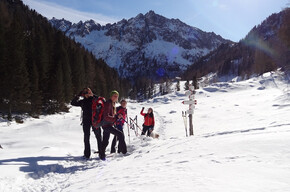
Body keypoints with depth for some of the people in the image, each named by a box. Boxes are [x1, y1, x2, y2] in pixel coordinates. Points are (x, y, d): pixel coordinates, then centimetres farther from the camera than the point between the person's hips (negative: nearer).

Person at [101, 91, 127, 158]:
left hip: (109, 125, 10)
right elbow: (106, 116, -23)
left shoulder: (112, 104, 13)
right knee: (120, 134, -16)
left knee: (105, 142, 17)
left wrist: (117, 115, 6)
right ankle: (124, 151, -11)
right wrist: (116, 118, -26)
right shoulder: (108, 104, -17)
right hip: (107, 125, -10)